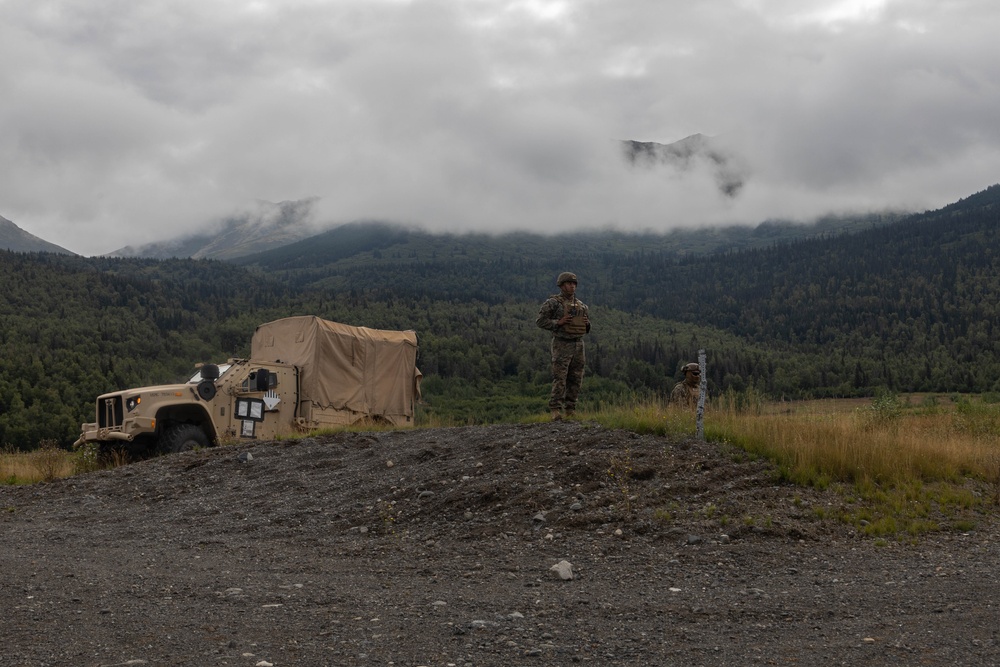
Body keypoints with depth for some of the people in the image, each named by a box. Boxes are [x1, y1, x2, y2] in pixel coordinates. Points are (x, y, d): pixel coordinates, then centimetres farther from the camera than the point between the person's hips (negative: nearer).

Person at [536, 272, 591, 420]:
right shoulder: (553, 302, -5)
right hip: (561, 345, -6)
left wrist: (587, 324, -1)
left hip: (578, 345, 6)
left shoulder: (581, 305, 13)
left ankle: (570, 410, 11)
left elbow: (587, 327, 22)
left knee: (576, 380, 5)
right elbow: (540, 321, -8)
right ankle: (555, 410, -9)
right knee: (560, 379, -11)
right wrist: (558, 323, -18)